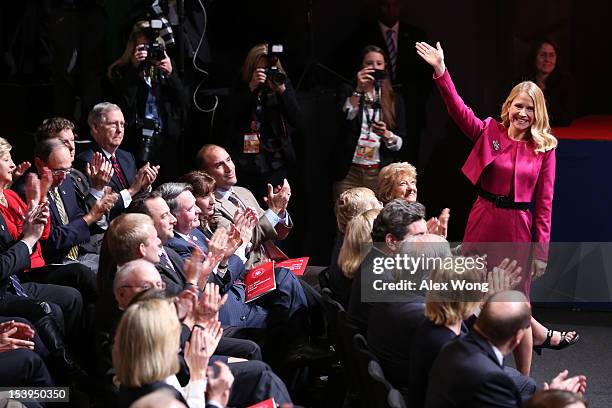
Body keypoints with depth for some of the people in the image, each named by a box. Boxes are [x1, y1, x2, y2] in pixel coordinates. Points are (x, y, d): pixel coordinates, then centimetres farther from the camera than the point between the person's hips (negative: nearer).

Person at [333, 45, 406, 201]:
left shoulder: (395, 100, 10)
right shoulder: (348, 94, 9)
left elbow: (400, 143, 7)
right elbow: (345, 121, -11)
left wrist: (386, 135, -14)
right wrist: (359, 90, -15)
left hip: (380, 174, 1)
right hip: (349, 173, 0)